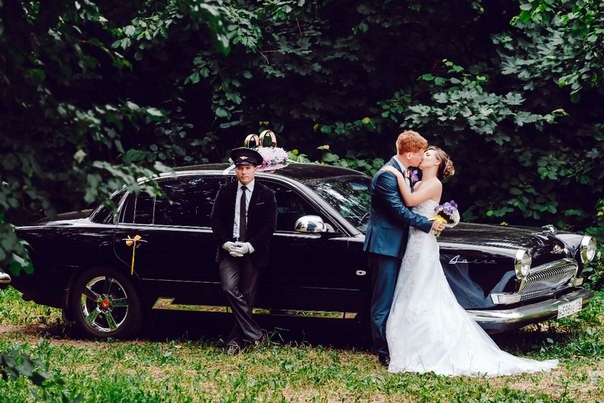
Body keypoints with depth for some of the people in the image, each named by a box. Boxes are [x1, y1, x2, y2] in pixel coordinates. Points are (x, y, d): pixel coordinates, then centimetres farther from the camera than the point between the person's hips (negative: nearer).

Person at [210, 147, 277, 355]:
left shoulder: (266, 195, 2)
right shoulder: (225, 192, 8)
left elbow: (269, 226, -2)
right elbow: (216, 220, 6)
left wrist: (249, 246, -14)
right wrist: (226, 243, -10)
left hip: (253, 253, -1)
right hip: (229, 250, 1)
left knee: (246, 296, 0)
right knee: (230, 289, -18)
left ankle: (236, 340, 10)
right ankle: (254, 334, -12)